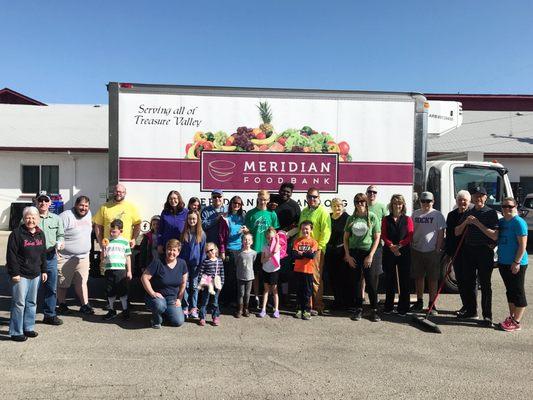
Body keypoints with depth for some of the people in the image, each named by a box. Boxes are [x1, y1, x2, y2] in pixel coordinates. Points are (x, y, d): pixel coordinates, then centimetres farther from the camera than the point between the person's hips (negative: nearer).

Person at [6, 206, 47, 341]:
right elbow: (11, 254, -12)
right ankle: (16, 332, 9)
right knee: (19, 303, -2)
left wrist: (44, 270, 13)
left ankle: (28, 327, 26)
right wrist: (14, 273, -15)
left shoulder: (40, 234, 9)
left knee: (32, 302, 13)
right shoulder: (17, 233, -10)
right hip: (21, 275, -6)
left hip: (35, 274, 6)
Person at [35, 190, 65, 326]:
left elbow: (60, 235, 15)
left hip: (50, 257, 4)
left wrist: (60, 242, -5)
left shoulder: (56, 218, 9)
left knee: (51, 288, 11)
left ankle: (50, 315, 24)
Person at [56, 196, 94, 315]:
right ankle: (62, 305, 22)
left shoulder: (88, 214, 7)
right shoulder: (66, 216, -15)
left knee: (82, 282, 8)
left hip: (83, 257, 6)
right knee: (63, 283, 7)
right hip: (65, 257, -5)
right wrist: (56, 253, -18)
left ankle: (85, 305, 13)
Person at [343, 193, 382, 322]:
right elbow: (346, 238, 9)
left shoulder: (372, 217, -1)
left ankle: (374, 310, 11)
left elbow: (377, 238, -2)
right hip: (353, 253, 3)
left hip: (367, 252, -3)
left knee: (371, 282, -1)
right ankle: (358, 309, 19)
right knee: (355, 282, 7)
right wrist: (348, 255, 0)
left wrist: (370, 255, -10)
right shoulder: (351, 218, 7)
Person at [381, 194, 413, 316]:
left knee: (404, 280, 1)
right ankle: (388, 307, 17)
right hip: (388, 252, 1)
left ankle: (403, 308, 9)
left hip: (404, 252, -1)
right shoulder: (386, 219, 10)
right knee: (389, 280, 7)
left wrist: (399, 245, -16)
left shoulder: (407, 219, 7)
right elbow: (383, 235, 1)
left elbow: (410, 236, -2)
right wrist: (391, 246, -15)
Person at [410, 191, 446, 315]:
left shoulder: (437, 215, -1)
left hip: (431, 251, -4)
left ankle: (432, 304, 12)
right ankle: (419, 302, 22)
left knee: (432, 278, 3)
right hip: (416, 250, 4)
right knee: (418, 277, 11)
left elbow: (441, 233, -4)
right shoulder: (415, 214, 11)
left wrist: (438, 249, -10)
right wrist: (411, 245, 5)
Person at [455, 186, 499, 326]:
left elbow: (495, 236, -14)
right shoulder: (468, 213, 12)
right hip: (468, 250, 6)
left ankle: (487, 316, 5)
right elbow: (457, 232, 10)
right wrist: (465, 222, -7)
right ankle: (471, 310, 26)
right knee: (468, 282, 13)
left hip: (484, 251, -5)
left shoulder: (491, 213, -5)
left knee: (485, 284, -2)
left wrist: (478, 223, -18)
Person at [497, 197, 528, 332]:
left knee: (518, 292, 1)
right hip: (503, 262, 8)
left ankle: (516, 322, 7)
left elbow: (522, 245, -17)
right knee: (510, 291, 16)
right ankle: (511, 317, 26)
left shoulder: (519, 222, -13)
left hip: (516, 264, -8)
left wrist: (517, 262, -20)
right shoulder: (501, 222, 10)